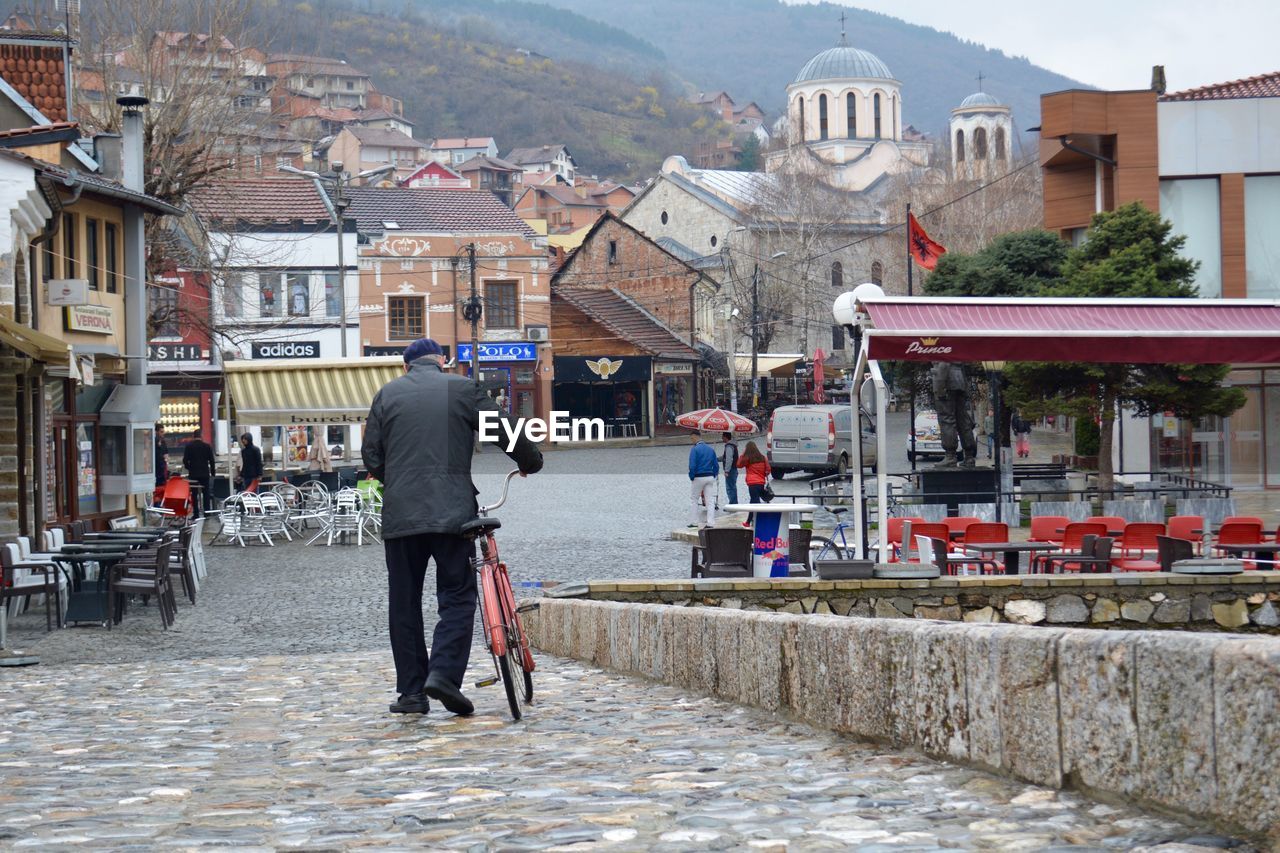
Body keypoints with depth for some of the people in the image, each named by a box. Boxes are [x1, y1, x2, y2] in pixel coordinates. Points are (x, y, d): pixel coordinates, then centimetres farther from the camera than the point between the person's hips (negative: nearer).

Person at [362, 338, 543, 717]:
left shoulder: (386, 394, 11)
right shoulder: (462, 388, 5)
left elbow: (371, 456, 11)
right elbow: (505, 430, 5)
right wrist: (530, 461, 23)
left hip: (399, 512, 2)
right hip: (452, 511, -2)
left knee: (404, 603, 8)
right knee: (457, 597, 3)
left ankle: (411, 692, 8)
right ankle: (444, 673, -15)